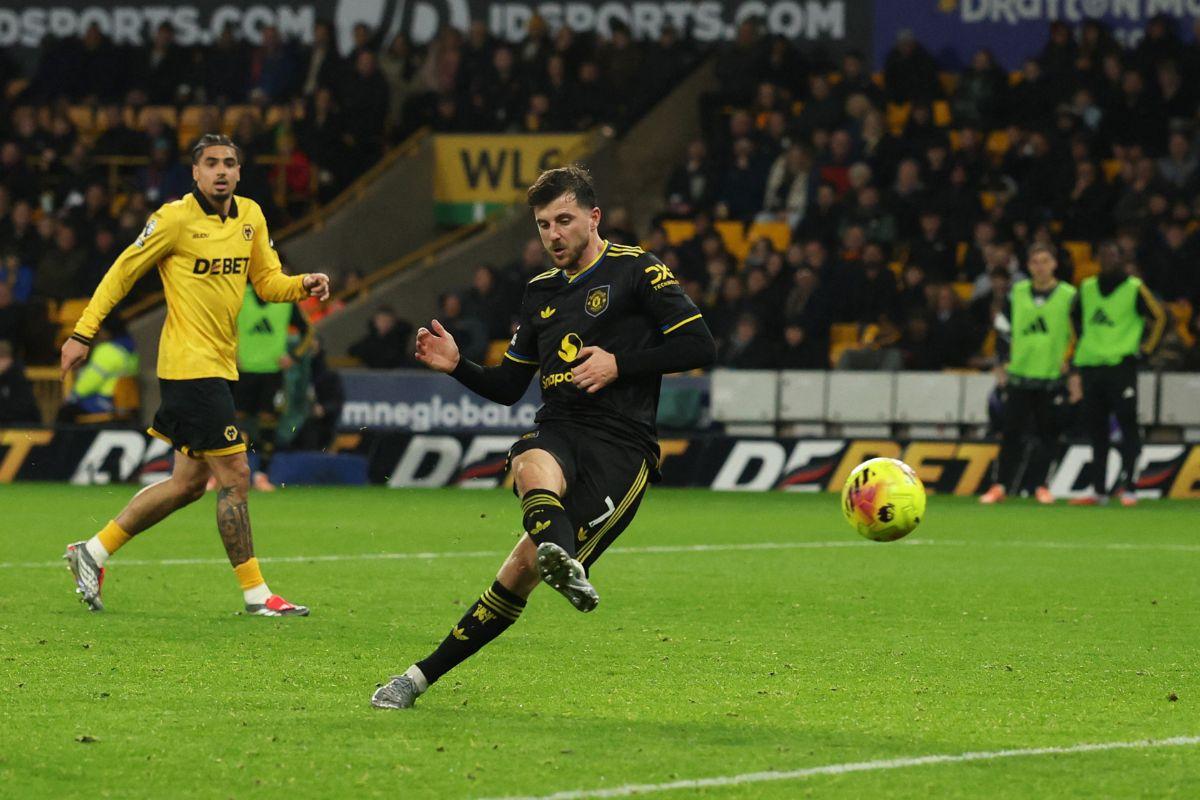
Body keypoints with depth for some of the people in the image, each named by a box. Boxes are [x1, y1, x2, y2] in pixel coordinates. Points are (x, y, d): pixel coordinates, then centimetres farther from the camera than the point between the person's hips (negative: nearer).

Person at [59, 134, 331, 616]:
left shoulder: (250, 216, 10)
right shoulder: (175, 218, -10)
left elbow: (268, 282, 14)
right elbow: (123, 272, -4)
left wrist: (304, 285, -8)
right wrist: (82, 333, -4)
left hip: (220, 366, 8)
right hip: (191, 365, -8)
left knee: (189, 483, 13)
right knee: (235, 477, -9)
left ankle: (93, 552, 24)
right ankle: (256, 594, -2)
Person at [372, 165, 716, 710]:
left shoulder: (634, 271, 4)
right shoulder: (541, 292, 23)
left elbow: (701, 345, -4)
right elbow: (508, 387, 28)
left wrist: (618, 364, -11)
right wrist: (457, 366, 9)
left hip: (621, 444, -3)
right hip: (557, 433, 3)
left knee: (523, 568, -19)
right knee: (533, 468, -39)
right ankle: (565, 563, -64)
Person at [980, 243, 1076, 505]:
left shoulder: (1069, 296, -1)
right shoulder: (1017, 293, 6)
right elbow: (1003, 328, 11)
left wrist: (1070, 361, -2)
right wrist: (1002, 363, 7)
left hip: (1052, 376, -2)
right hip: (1019, 374, 2)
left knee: (1046, 433, 3)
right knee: (1012, 432, 0)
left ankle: (1039, 484, 11)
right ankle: (1001, 485, 3)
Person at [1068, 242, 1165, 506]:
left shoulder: (1134, 289, -2)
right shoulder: (1087, 288, 13)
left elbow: (1158, 317, 1)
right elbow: (1076, 319, 26)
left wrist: (1146, 348, -2)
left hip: (1121, 365, -5)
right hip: (1091, 366, 5)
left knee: (1128, 427, -7)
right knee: (1096, 430, 6)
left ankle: (1127, 487, -7)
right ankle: (1098, 490, 10)